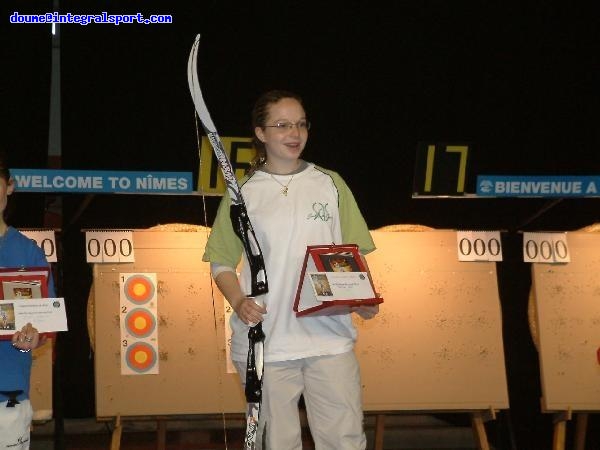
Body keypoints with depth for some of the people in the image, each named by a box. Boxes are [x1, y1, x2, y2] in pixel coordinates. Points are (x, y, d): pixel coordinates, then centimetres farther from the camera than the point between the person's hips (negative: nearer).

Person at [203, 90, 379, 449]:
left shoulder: (330, 184, 9)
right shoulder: (243, 193, 5)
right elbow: (222, 262, 8)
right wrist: (238, 301, -11)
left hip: (330, 337, 1)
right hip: (266, 337, -1)